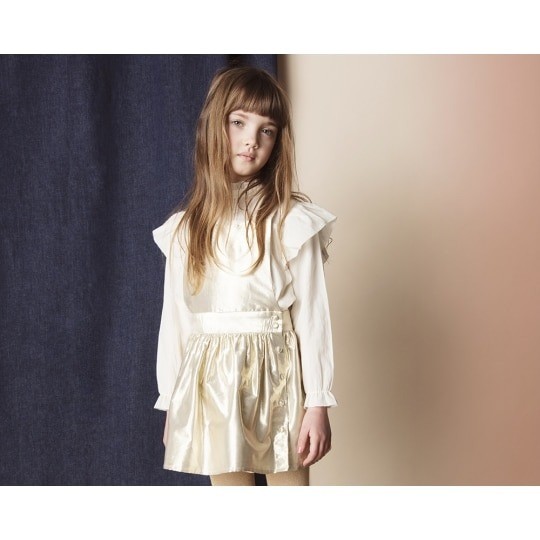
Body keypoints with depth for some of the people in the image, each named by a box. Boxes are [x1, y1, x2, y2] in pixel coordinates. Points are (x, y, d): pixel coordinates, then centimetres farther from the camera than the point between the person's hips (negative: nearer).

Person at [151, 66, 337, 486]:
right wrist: (172, 404, 11)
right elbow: (175, 318, 9)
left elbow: (313, 315, -6)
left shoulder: (294, 221, -6)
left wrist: (318, 404, -9)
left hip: (277, 380, -3)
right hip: (211, 384, 3)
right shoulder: (185, 227, 5)